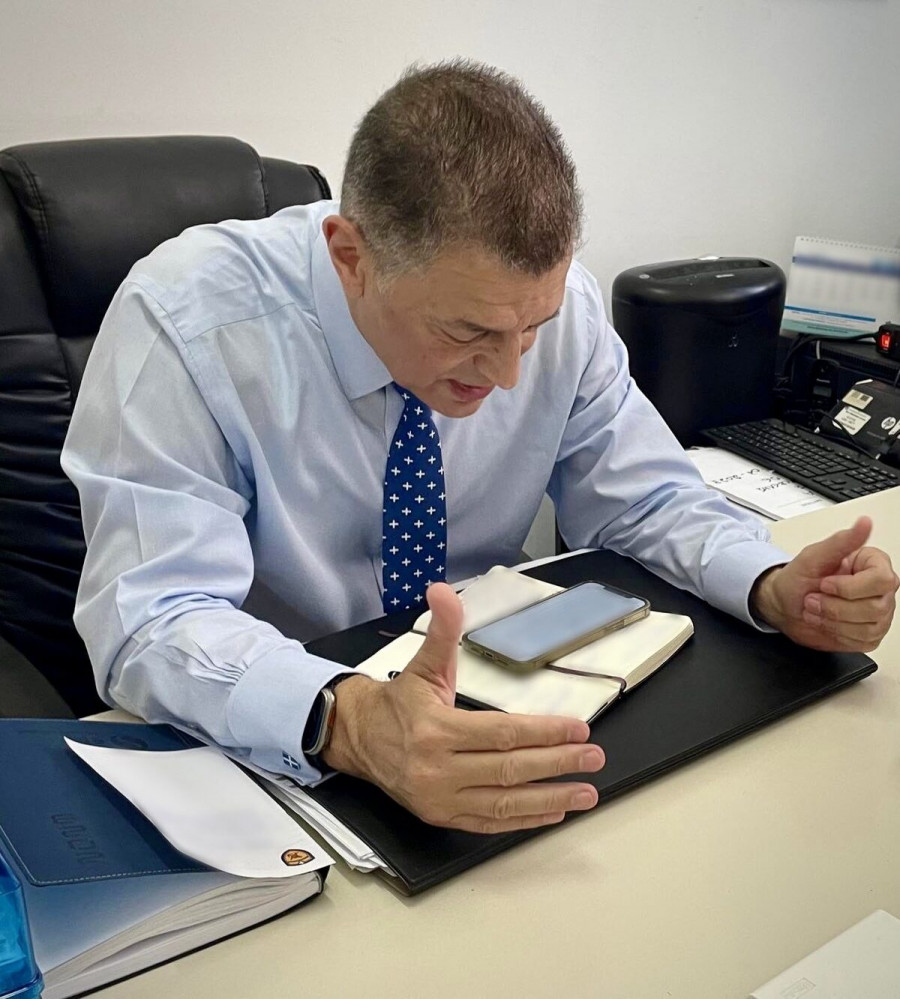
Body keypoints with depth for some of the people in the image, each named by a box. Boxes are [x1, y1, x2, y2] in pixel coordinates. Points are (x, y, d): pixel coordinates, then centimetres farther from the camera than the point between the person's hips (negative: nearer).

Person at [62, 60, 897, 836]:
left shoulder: (547, 296, -11)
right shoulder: (185, 319, -23)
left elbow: (645, 502, -1)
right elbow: (153, 621, -27)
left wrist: (776, 589, -19)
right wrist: (349, 724, -44)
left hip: (484, 704, 3)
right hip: (274, 751, -2)